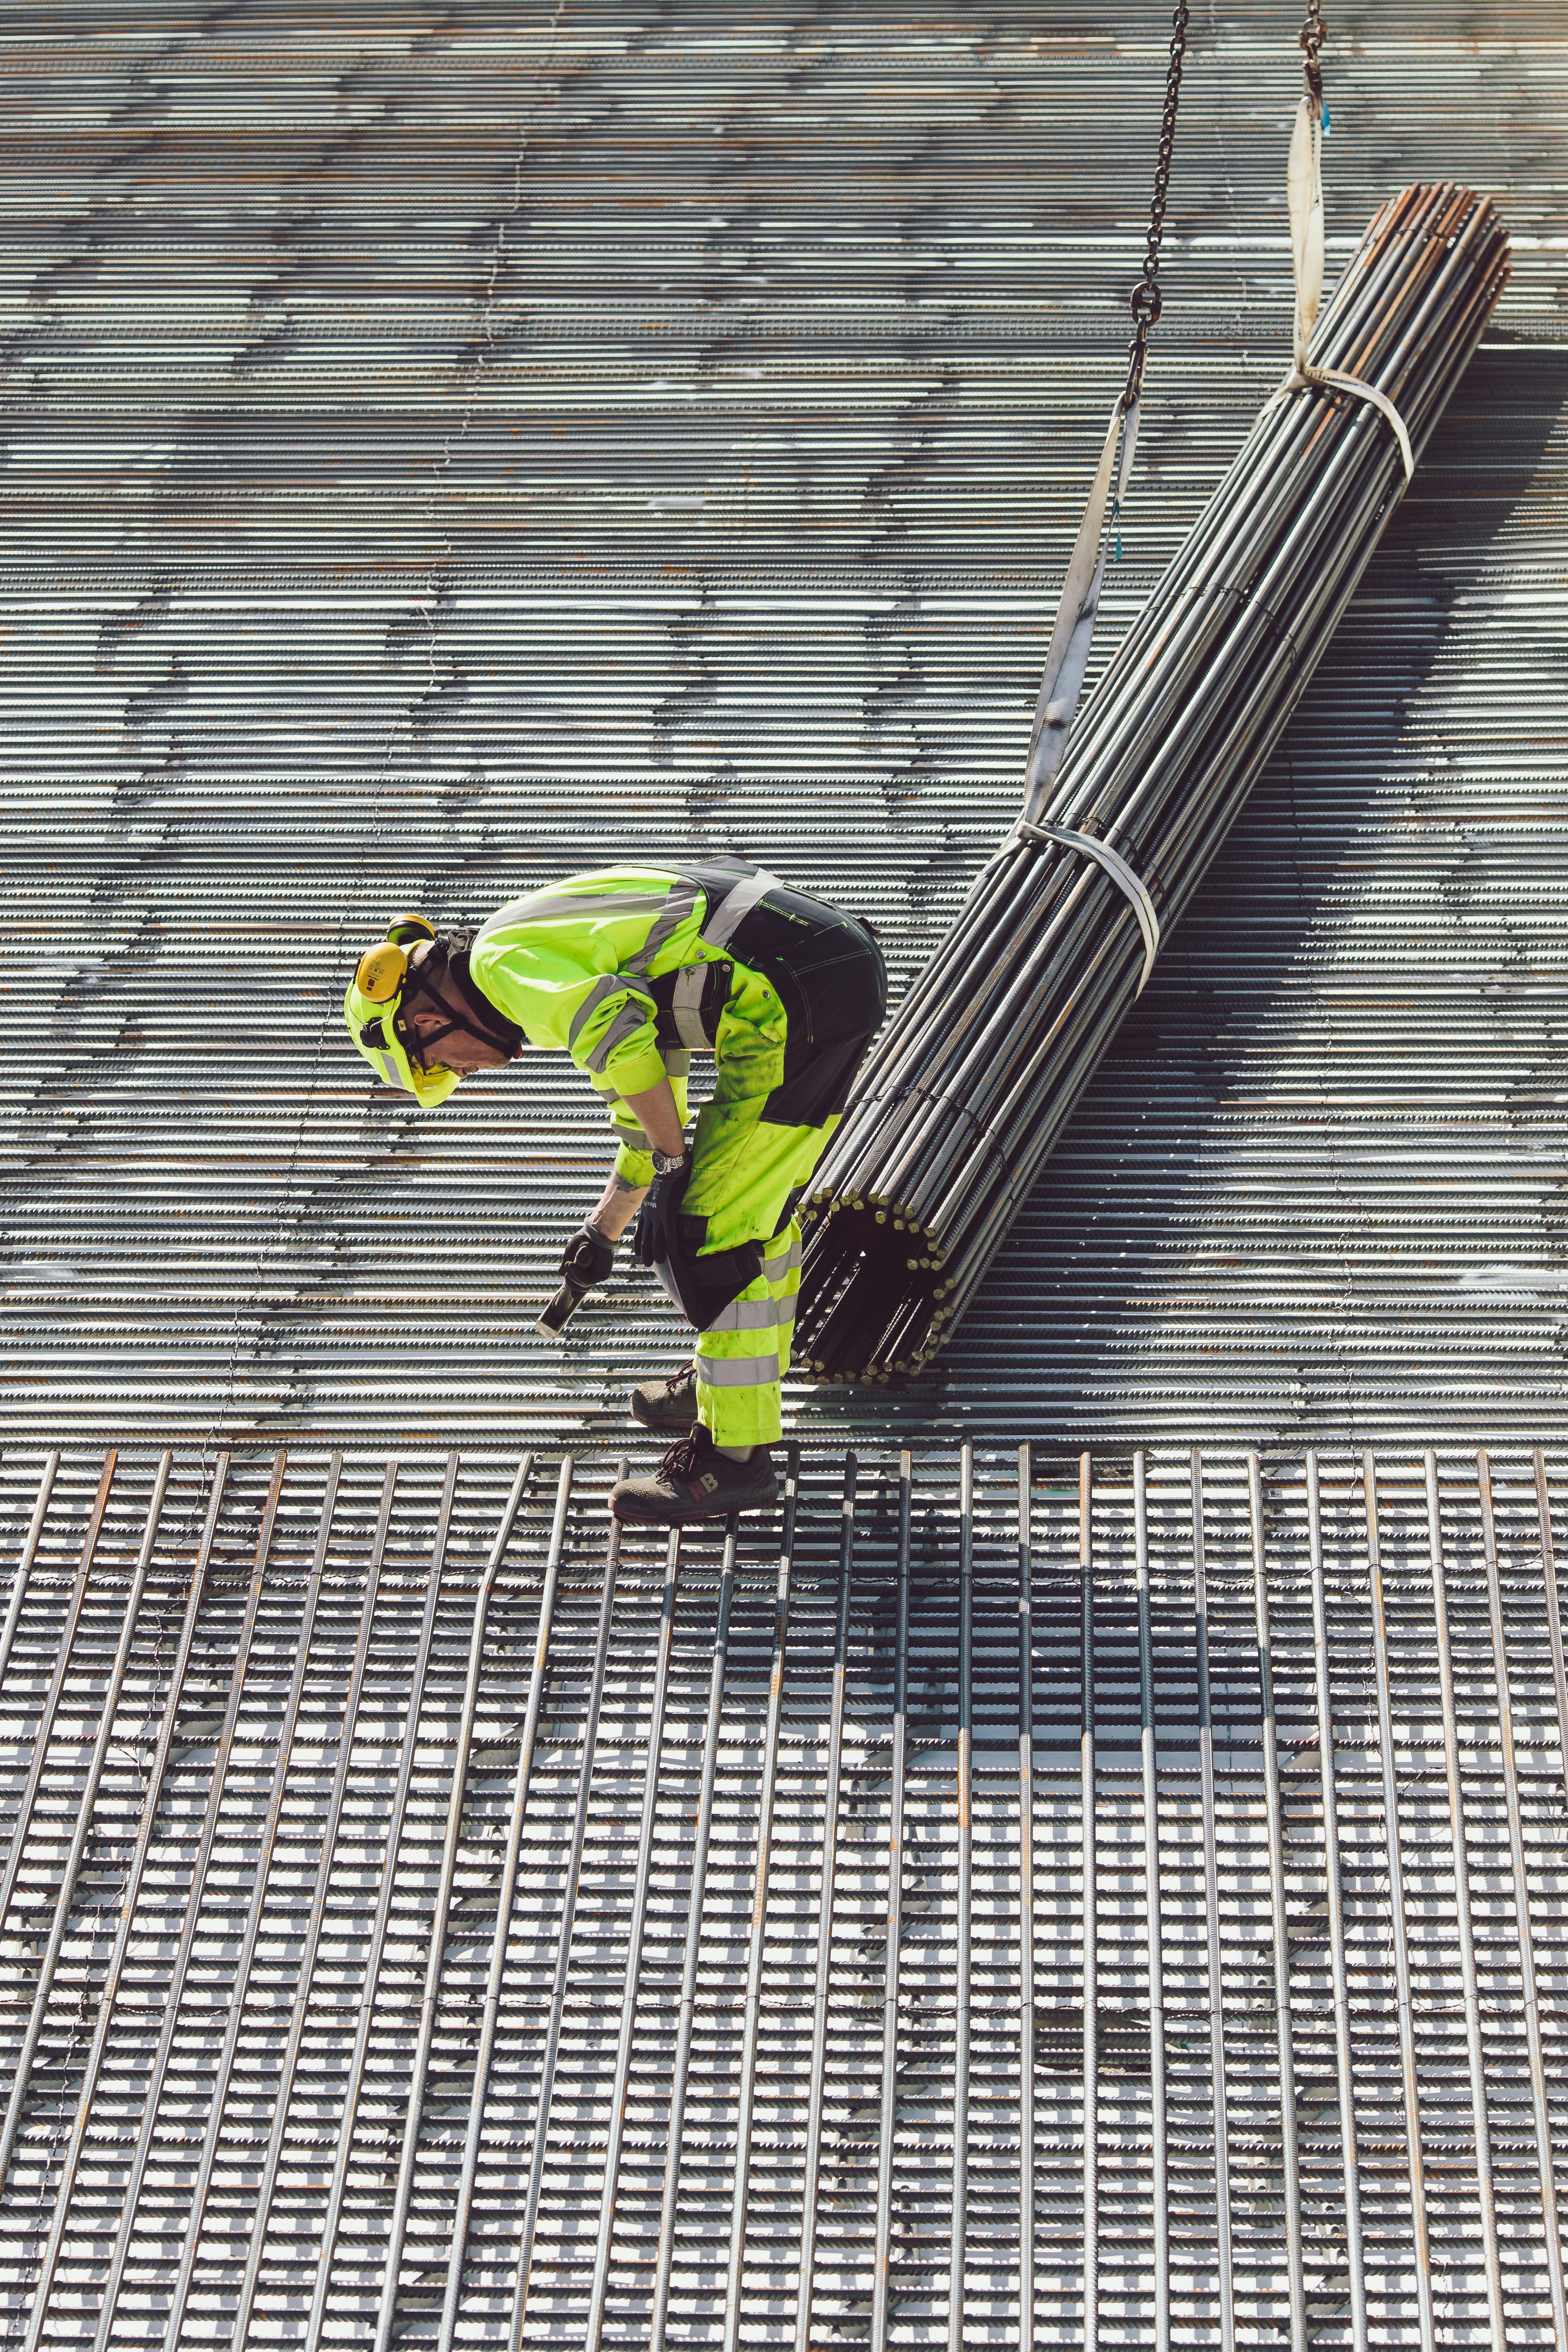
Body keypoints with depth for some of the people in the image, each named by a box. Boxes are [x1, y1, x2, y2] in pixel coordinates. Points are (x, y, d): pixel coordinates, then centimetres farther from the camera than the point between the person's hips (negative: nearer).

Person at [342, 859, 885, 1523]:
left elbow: (621, 1037, -23)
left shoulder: (504, 963, -6)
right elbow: (649, 1070, 35)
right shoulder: (564, 948, 25)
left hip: (793, 1000, -10)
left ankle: (734, 1455, 6)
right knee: (753, 1201, 25)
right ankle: (737, 1385, 41)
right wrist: (604, 1230, 42)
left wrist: (671, 1165, -12)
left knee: (715, 1226, -2)